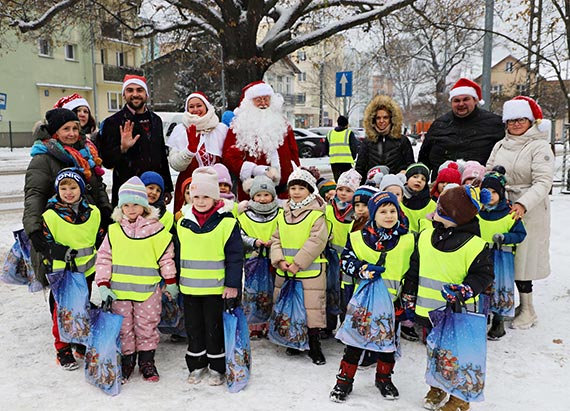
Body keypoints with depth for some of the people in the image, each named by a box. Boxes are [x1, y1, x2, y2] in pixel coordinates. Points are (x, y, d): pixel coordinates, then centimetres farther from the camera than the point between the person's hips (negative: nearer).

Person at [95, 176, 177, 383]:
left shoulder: (155, 229, -4)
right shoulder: (114, 230, 3)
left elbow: (166, 257, 2)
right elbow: (104, 257, 6)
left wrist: (170, 282, 4)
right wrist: (103, 284, -1)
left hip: (148, 289, -2)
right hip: (119, 289, 2)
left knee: (147, 326, 8)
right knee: (123, 327, 11)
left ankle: (147, 361, 23)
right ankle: (126, 360, 27)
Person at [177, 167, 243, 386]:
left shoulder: (227, 222, -9)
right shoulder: (184, 222, 6)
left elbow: (235, 256, -9)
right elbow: (177, 253, 15)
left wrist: (232, 285, -12)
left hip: (215, 287, -4)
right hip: (189, 287, 5)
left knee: (214, 328, 7)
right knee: (193, 328, 15)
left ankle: (217, 368, 23)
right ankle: (197, 365, 32)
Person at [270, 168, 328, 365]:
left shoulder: (316, 215, -8)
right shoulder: (283, 215, 9)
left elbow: (316, 242, -15)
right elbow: (276, 239, 8)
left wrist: (298, 263, -18)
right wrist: (280, 260, -8)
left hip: (311, 270, -5)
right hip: (285, 271, 6)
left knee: (312, 307, -1)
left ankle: (314, 346, 14)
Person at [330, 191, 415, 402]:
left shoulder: (408, 240, -2)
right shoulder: (358, 238, -6)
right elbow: (346, 260, -4)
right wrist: (362, 269, -21)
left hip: (393, 301, 2)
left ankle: (384, 378, 37)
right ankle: (344, 380, 20)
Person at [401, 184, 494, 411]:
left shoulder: (474, 245, -16)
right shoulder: (426, 237, -1)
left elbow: (483, 274, -8)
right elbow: (414, 267, 9)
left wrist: (465, 290, -24)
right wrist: (408, 295, 12)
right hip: (428, 310, 5)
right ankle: (437, 388, 42)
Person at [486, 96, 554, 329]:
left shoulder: (539, 147, -7)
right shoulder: (500, 146, 12)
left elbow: (543, 182, -15)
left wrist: (523, 204, -28)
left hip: (528, 211, -5)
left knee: (522, 257, 0)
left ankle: (527, 310, 15)